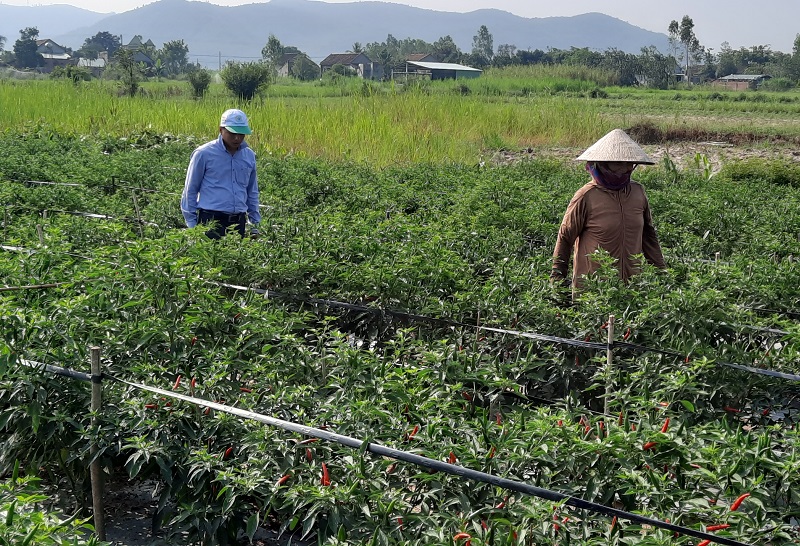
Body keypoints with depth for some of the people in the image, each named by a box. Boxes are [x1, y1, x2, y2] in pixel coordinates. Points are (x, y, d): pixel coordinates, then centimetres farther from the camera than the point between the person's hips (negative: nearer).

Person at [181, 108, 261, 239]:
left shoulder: (249, 156, 10)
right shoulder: (204, 154, -4)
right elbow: (190, 190, 2)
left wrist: (254, 223, 17)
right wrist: (191, 223, -1)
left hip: (238, 222, 5)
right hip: (211, 219, -5)